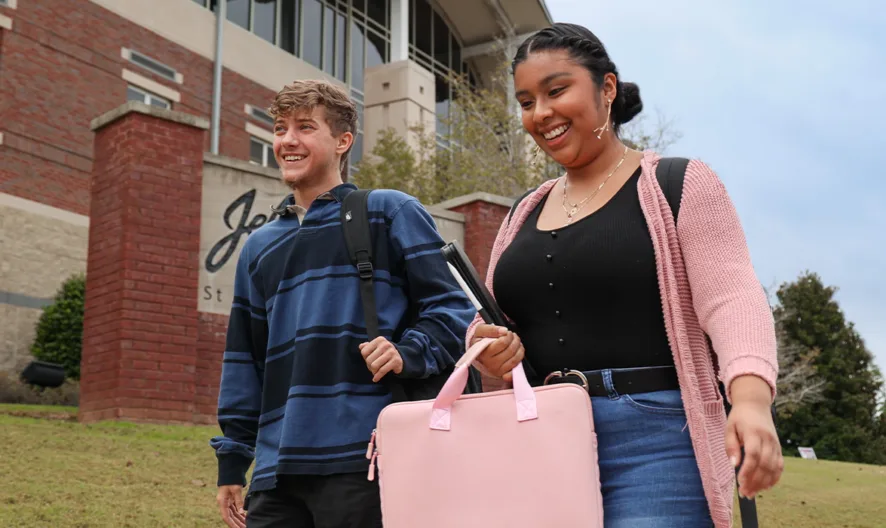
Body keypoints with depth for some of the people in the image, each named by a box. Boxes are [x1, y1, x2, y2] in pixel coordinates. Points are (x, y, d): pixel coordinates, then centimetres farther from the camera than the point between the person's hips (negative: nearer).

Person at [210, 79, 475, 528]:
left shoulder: (391, 213, 5)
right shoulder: (259, 247, 21)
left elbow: (452, 309, 0)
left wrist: (407, 352, -19)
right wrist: (231, 464, 19)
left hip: (363, 463, -5)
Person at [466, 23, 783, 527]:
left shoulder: (679, 185, 0)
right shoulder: (525, 214, 15)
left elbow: (731, 301, -12)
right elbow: (492, 322, 21)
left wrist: (751, 397, -30)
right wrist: (489, 346, -3)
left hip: (653, 442, -5)